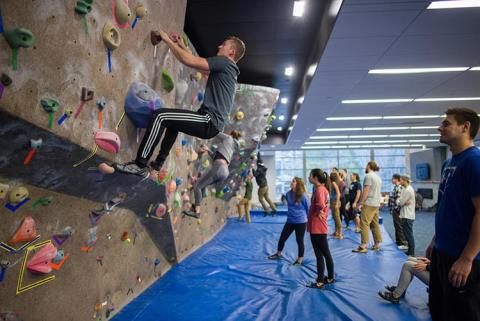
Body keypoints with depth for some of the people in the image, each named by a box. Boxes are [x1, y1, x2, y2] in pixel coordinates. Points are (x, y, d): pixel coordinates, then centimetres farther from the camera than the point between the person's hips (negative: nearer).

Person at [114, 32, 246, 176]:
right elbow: (195, 61, 29)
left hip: (210, 121, -10)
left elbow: (190, 61, -13)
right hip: (210, 122, 10)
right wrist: (178, 44, 27)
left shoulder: (224, 62, -6)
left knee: (160, 115, -14)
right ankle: (158, 162, 31)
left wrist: (169, 41, -2)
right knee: (172, 120, 31)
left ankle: (140, 166, -12)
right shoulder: (225, 68, 23)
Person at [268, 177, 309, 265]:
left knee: (299, 241, 7)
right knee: (282, 238, 11)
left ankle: (300, 259, 24)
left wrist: (307, 218, 4)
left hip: (300, 222, -5)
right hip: (290, 221, 5)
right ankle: (278, 254, 34)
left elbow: (308, 208, -5)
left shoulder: (302, 196, -18)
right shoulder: (288, 194, -1)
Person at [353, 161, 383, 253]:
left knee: (364, 224, -10)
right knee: (375, 224, 12)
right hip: (377, 204, 9)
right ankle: (377, 244, 15)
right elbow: (377, 191, 18)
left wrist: (361, 203, -13)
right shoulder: (378, 177, 17)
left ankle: (363, 246, -13)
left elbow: (366, 191, -15)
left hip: (369, 204, -9)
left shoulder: (368, 176, -9)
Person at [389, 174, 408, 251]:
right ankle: (398, 242, 25)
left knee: (400, 227, -6)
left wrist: (396, 209, -20)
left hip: (397, 210, -10)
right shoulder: (395, 187, 13)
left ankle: (404, 244, -1)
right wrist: (392, 209, 20)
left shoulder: (399, 187, -17)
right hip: (394, 210, 10)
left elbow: (398, 200, -22)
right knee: (396, 227, 16)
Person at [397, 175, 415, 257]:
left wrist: (398, 201, 2)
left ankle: (411, 253, 4)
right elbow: (400, 201, 15)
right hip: (405, 215, 10)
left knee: (409, 235, -3)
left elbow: (400, 202, -16)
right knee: (408, 234, 15)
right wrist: (404, 202, -4)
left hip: (407, 216, -10)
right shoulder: (405, 189, 14)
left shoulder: (408, 190, -17)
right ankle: (410, 251, 23)